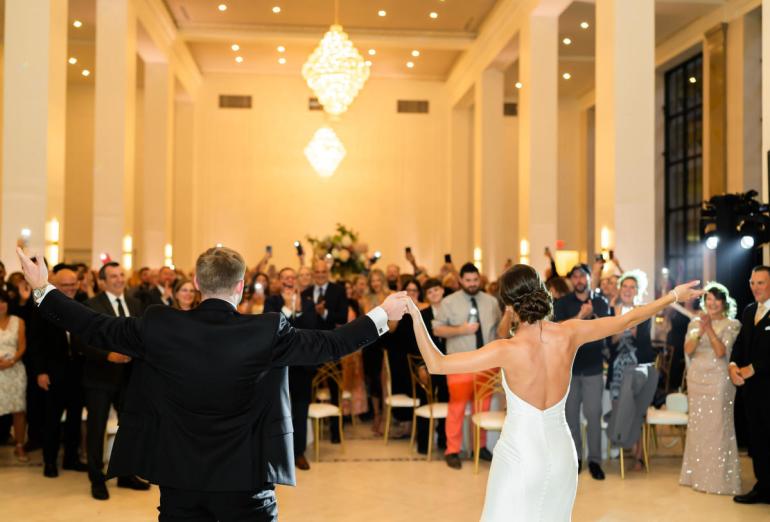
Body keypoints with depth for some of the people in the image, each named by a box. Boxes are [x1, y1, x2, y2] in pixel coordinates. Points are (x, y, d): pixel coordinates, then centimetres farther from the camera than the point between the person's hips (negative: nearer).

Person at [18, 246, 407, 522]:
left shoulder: (159, 328, -9)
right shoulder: (268, 332, -13)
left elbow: (96, 329, 1)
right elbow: (329, 345, -5)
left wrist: (42, 290, 15)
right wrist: (382, 314, 8)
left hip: (179, 478, 2)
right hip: (246, 478, -2)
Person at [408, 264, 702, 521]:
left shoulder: (508, 350, -22)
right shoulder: (569, 335, -9)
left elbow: (436, 364, -21)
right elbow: (626, 321, 5)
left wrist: (416, 317, -14)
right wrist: (673, 296, 18)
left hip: (520, 456, -5)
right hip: (561, 454, 5)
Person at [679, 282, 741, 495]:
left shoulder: (732, 325, -1)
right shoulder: (695, 322, 9)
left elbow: (721, 352, -12)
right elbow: (688, 350, -2)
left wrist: (709, 329, -17)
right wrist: (700, 331, -14)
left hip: (719, 380, -4)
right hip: (696, 378, 4)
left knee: (718, 427, -3)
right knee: (696, 426, 8)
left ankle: (718, 477, 6)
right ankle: (697, 474, 18)